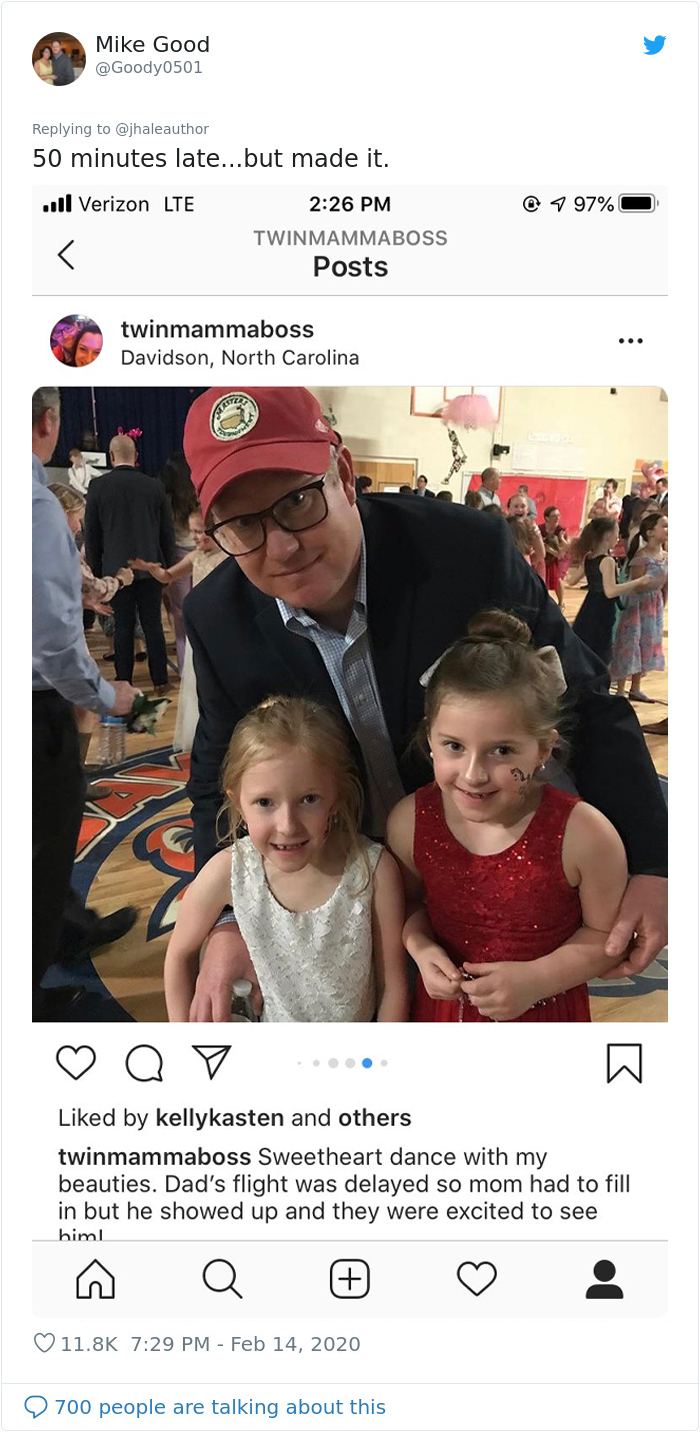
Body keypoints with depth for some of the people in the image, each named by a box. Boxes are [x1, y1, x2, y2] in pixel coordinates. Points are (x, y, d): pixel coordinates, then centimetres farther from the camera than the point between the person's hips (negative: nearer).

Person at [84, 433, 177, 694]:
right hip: (149, 566, 1)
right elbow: (167, 532, 4)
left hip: (116, 568, -1)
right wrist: (168, 565, 14)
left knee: (123, 626, 5)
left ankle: (123, 682, 8)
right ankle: (160, 680, 10)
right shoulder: (154, 486, -1)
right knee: (153, 624, 7)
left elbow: (91, 535, 2)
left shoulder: (98, 487, -3)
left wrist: (96, 569, 11)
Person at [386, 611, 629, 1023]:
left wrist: (535, 979, -22)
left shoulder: (584, 835, -26)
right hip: (445, 1006, 2)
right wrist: (421, 948, -16)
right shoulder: (409, 821, -18)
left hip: (545, 1014, -1)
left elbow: (606, 932, -11)